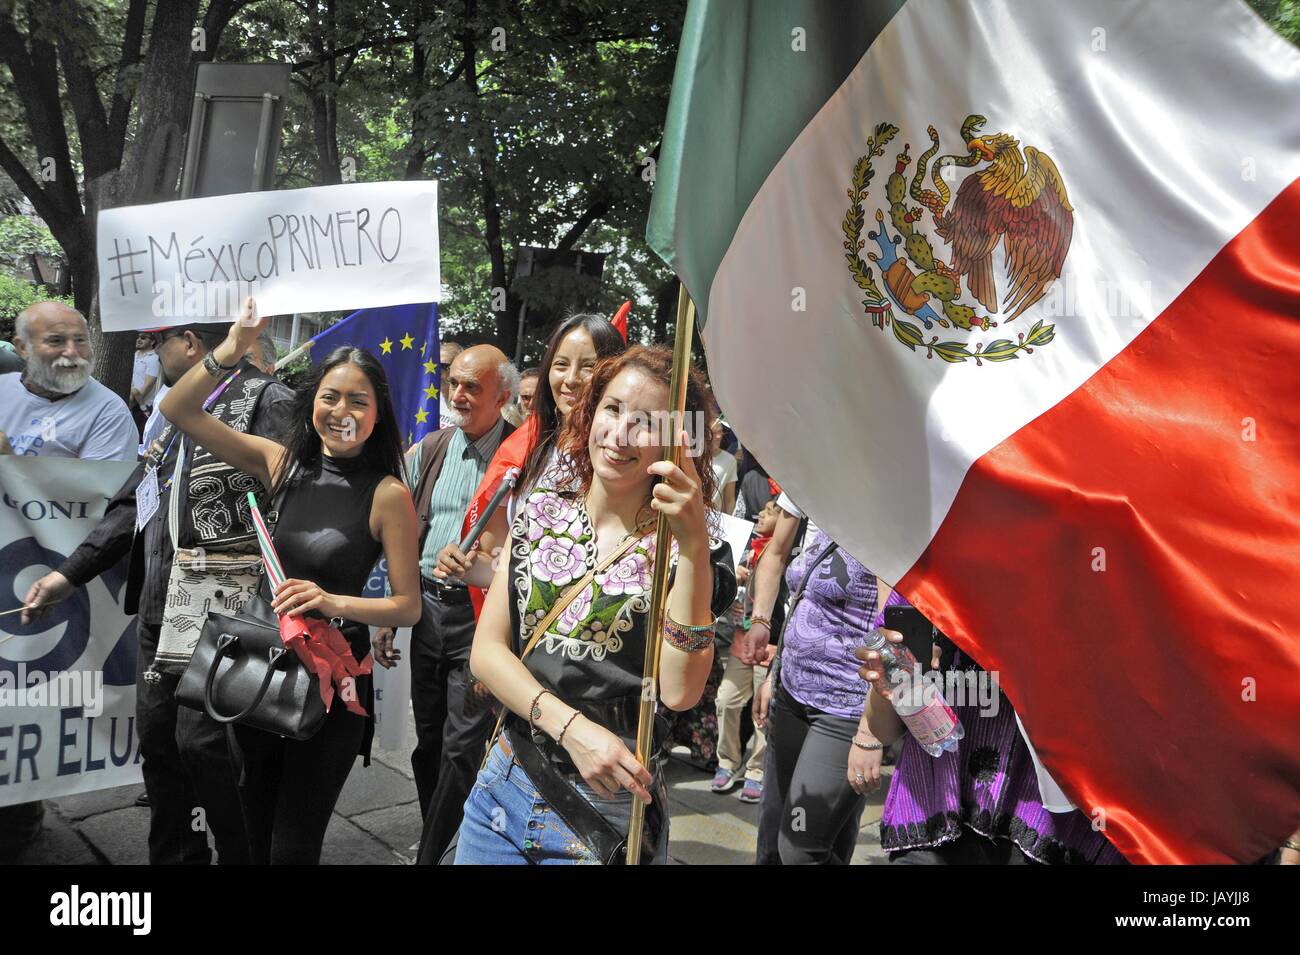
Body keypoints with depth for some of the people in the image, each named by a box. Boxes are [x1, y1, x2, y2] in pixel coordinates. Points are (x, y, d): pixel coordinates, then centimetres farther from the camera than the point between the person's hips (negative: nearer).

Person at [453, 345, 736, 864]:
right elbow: (486, 650, -2)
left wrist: (694, 544, -27)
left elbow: (679, 691, -22)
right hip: (504, 787, 4)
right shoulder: (539, 513, 1)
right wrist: (572, 727, -17)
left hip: (609, 807, -3)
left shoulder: (676, 545, -10)